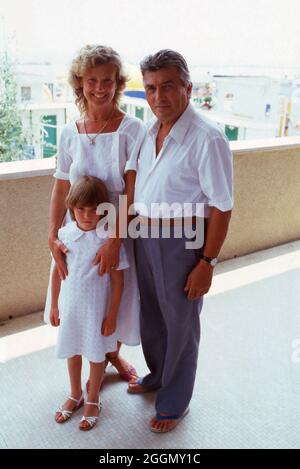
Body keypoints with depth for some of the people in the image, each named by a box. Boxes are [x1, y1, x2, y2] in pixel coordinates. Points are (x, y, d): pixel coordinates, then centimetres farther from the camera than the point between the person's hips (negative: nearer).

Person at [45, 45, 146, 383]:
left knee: (117, 299, 15)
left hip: (121, 231, -2)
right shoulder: (70, 133, -2)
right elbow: (61, 190, -1)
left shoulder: (132, 130, -12)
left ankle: (114, 353, 45)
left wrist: (114, 241, -23)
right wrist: (53, 238, -9)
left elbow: (132, 193, -17)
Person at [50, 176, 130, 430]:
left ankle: (93, 400, 37)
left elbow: (118, 281, -12)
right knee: (72, 351, 21)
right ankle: (76, 395, 46)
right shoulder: (65, 233, -7)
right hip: (69, 307, 4)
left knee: (96, 354, 14)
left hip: (97, 309, -4)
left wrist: (112, 315, -10)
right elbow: (58, 272, 3)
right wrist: (54, 305, 8)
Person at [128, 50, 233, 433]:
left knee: (180, 323, 11)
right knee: (150, 313, 23)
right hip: (144, 236, 7)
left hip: (182, 240, -7)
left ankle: (175, 401, 34)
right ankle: (158, 375, 50)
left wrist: (206, 263, -18)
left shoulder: (207, 139, -20)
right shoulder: (149, 131, 4)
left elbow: (221, 207, -18)